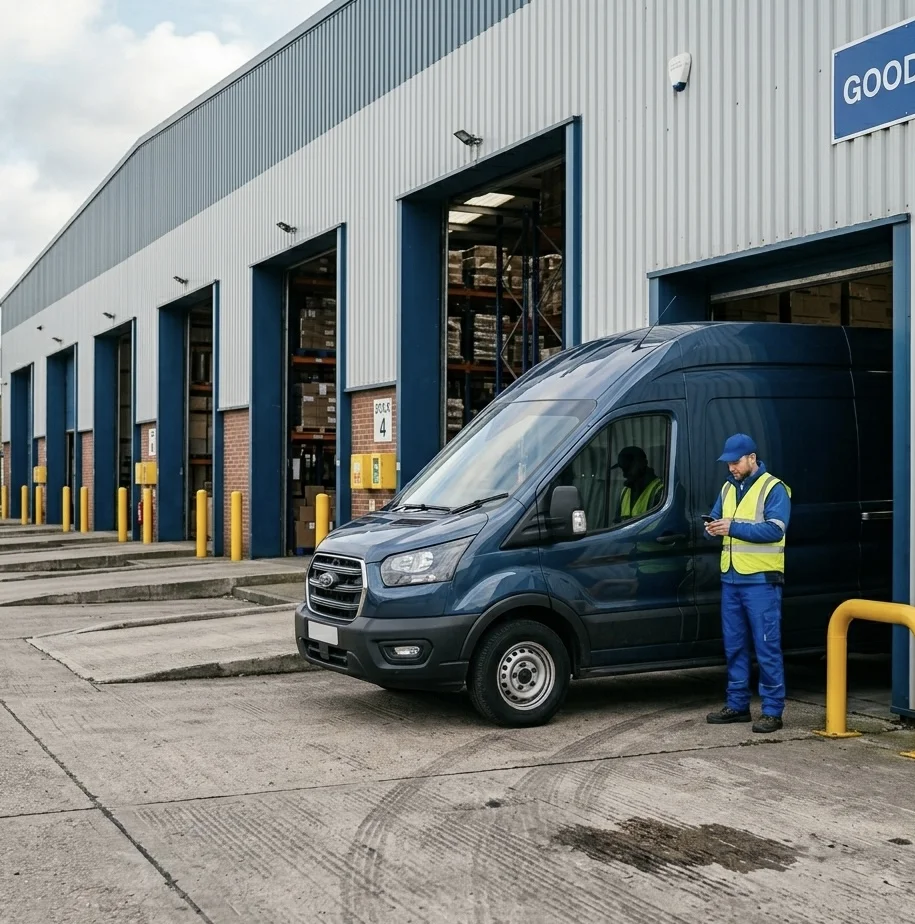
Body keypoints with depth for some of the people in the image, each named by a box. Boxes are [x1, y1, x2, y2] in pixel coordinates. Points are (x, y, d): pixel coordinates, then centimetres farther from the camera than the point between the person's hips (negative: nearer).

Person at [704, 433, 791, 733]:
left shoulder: (773, 489, -6)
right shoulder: (728, 489, 17)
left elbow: (775, 529, -17)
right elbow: (715, 518, 19)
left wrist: (733, 527, -22)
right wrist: (712, 528, -6)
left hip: (761, 580, -7)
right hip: (731, 578, 7)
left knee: (767, 646, -5)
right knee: (734, 646, 12)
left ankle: (773, 711, -2)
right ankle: (737, 705, 21)